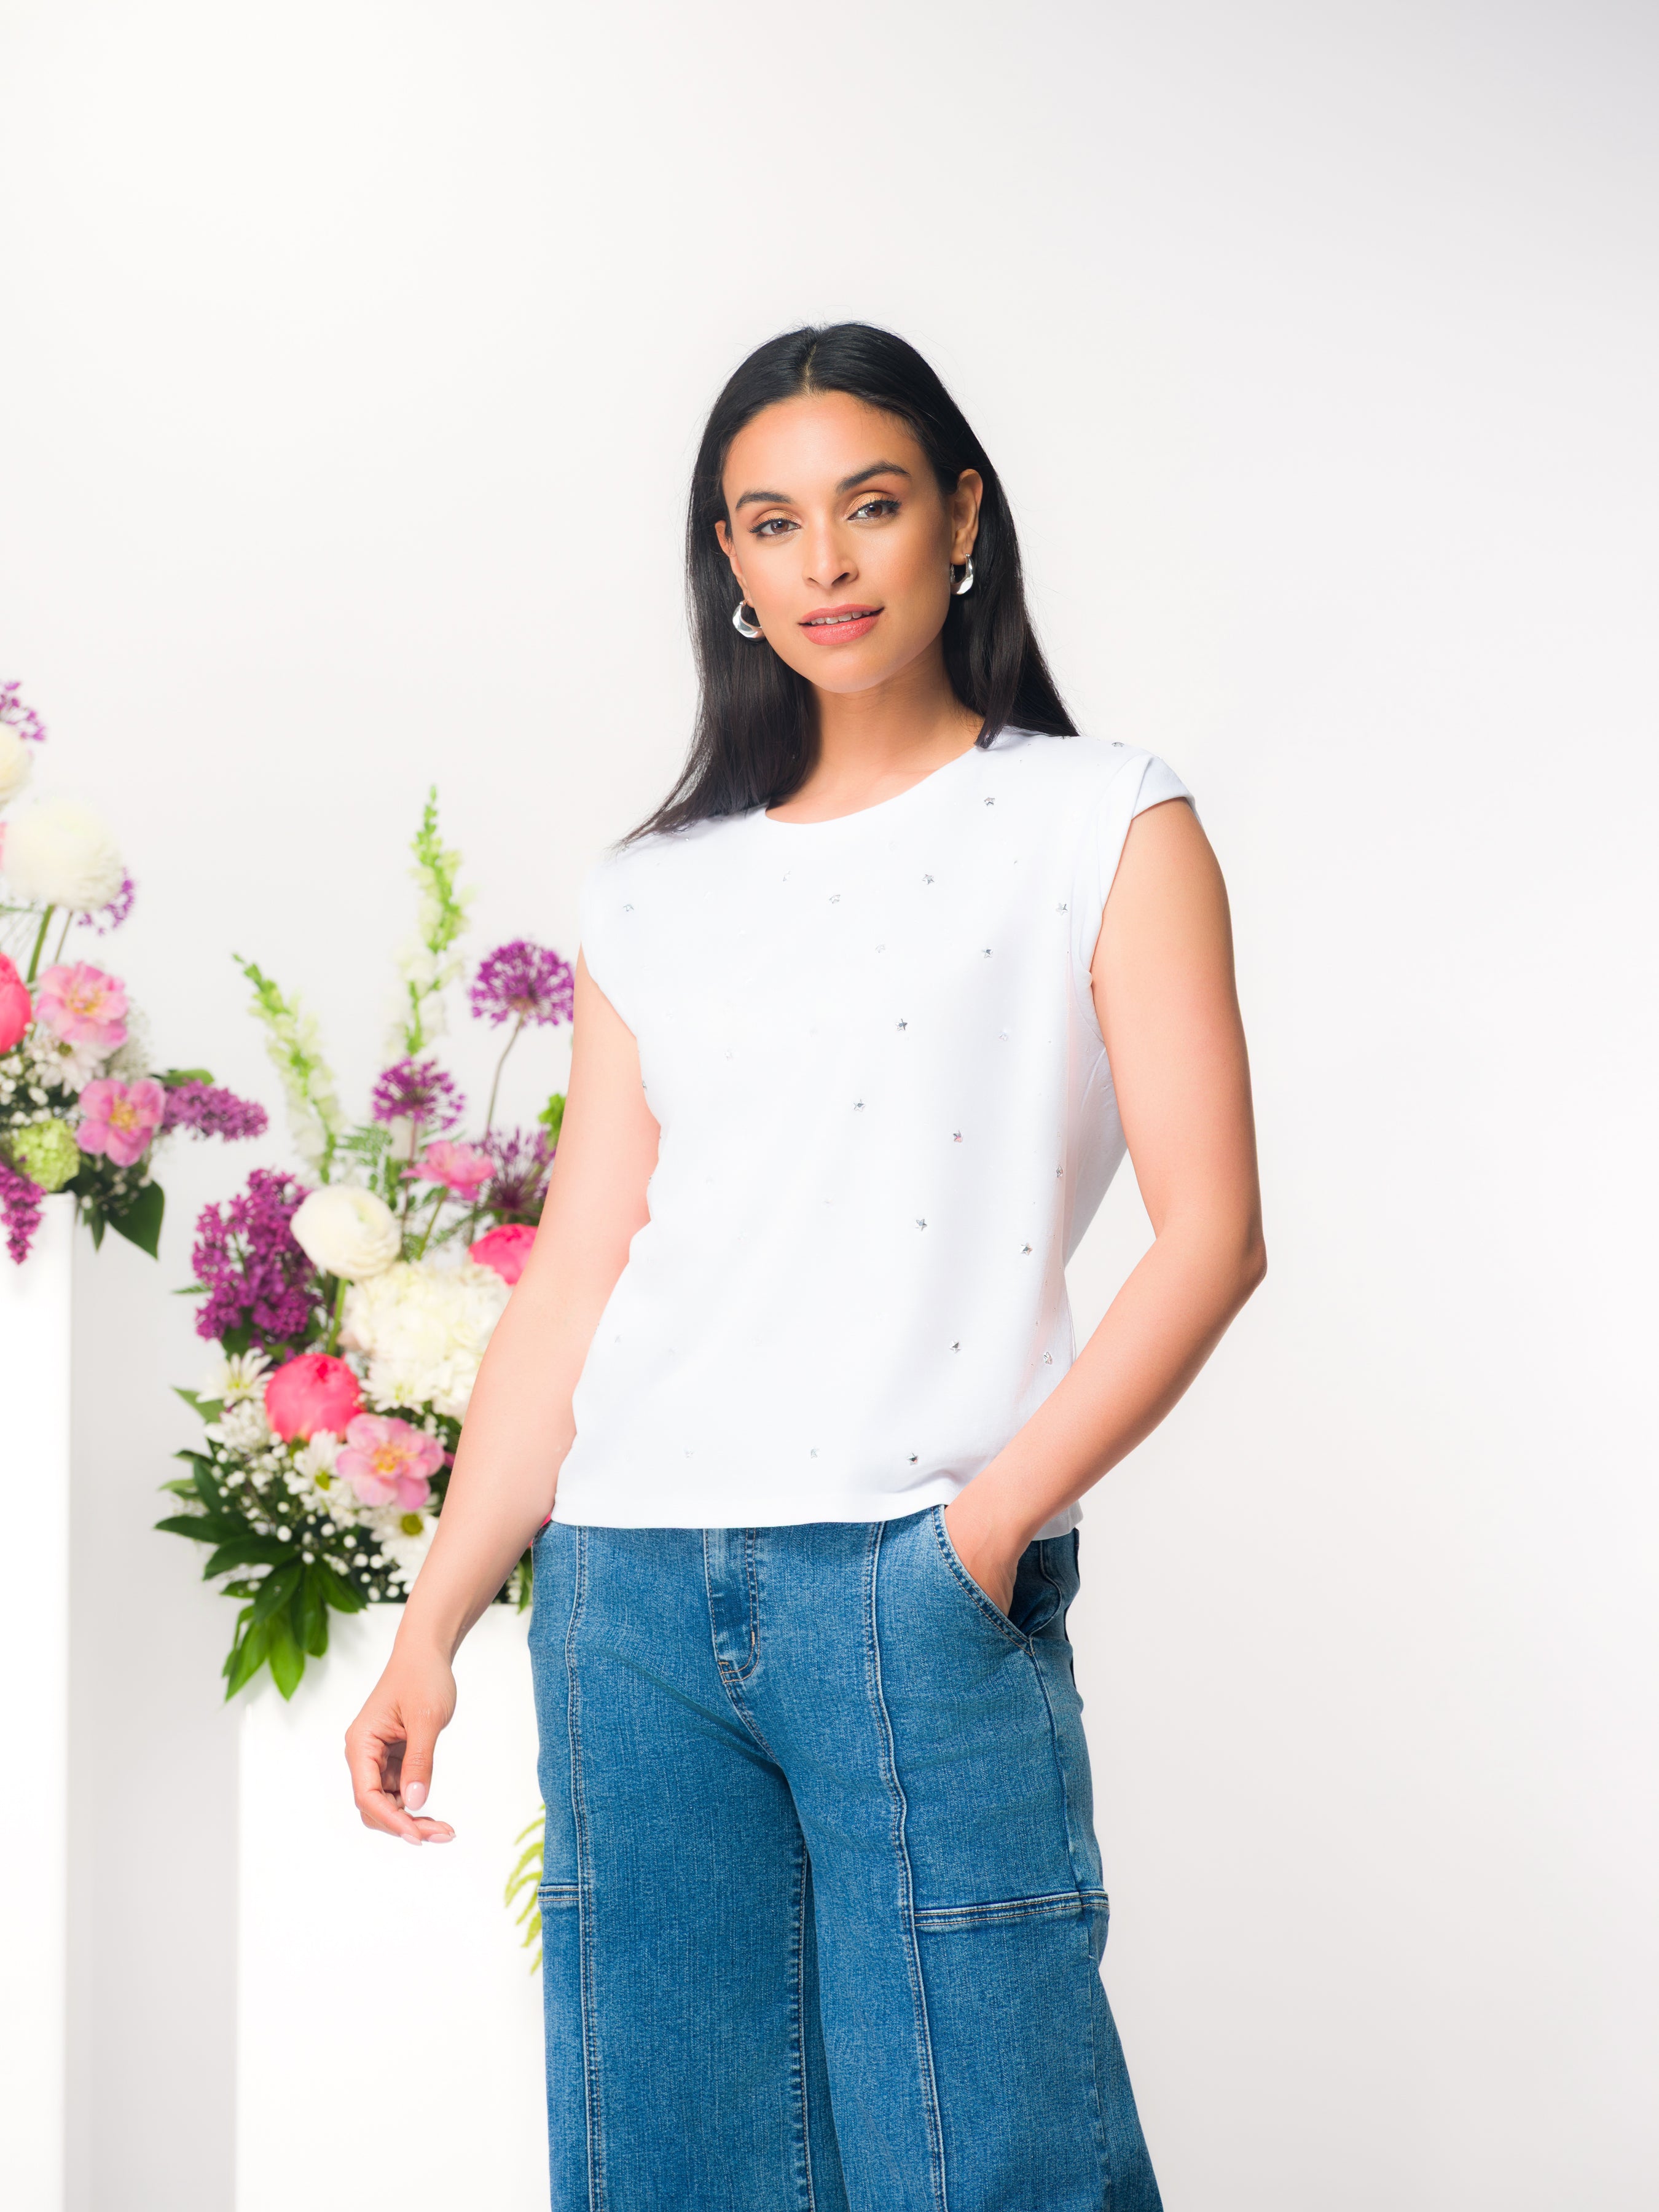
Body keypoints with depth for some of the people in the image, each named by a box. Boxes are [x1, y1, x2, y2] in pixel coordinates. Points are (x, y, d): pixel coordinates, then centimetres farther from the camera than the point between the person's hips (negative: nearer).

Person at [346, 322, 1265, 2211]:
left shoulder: (1105, 824, 6)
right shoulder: (659, 896, 16)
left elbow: (1210, 1230, -3)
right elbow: (572, 1278, 12)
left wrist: (991, 1522, -12)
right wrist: (433, 1627, 5)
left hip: (922, 1598, -3)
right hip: (627, 1595, 4)